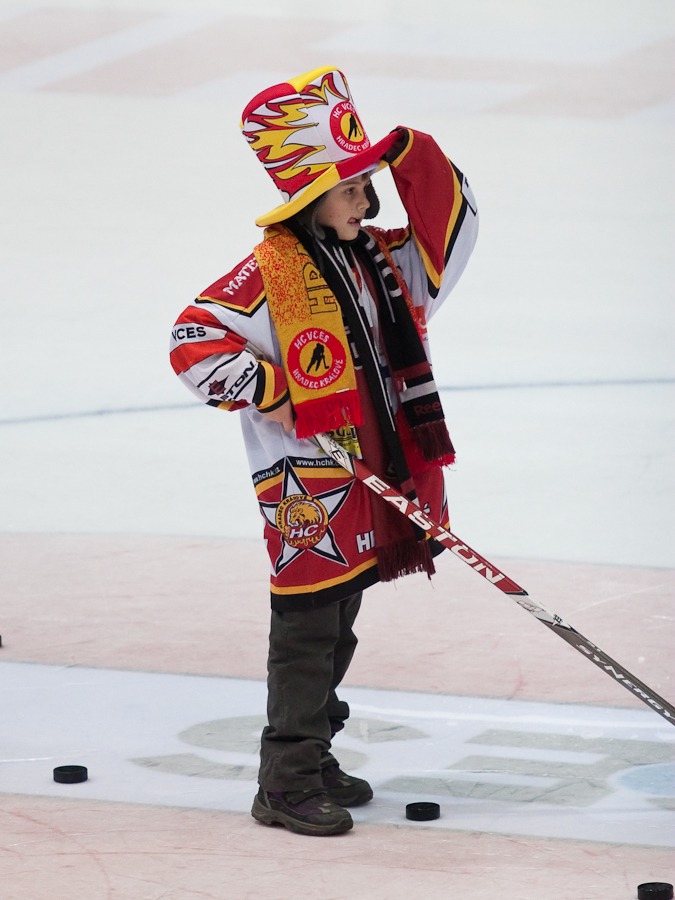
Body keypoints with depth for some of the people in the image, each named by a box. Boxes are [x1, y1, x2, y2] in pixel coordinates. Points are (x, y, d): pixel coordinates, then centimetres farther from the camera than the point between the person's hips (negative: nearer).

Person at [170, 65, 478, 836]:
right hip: (305, 483, -8)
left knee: (336, 628, 16)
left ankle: (312, 759, 28)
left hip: (367, 482, 8)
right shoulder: (270, 271, -13)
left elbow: (450, 238, 11)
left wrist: (418, 161, -3)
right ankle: (288, 785, -4)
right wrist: (268, 389, -20)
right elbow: (193, 342, -16)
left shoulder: (378, 259, 11)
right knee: (307, 630, -7)